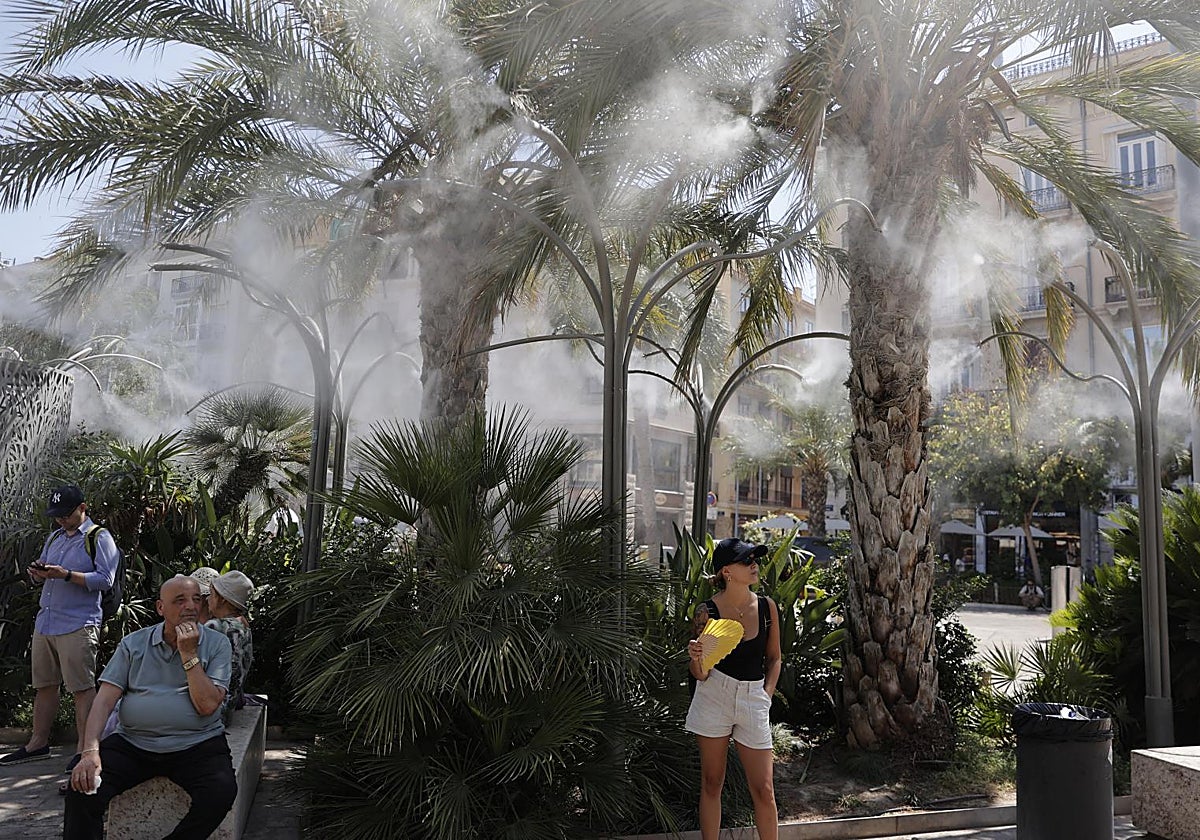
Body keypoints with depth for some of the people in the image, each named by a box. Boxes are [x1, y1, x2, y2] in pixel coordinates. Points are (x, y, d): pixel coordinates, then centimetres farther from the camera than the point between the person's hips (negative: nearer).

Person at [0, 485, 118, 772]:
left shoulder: (99, 538, -5)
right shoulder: (54, 537, 18)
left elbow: (105, 580, -14)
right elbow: (42, 578, 24)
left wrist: (66, 575, -21)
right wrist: (39, 574, 0)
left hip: (78, 626, -8)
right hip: (45, 621, 8)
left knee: (82, 688, -5)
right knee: (44, 685, 14)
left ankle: (84, 748, 0)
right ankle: (39, 743, 24)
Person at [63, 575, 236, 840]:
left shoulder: (216, 644, 2)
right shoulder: (133, 644, 8)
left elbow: (207, 705, -8)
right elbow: (105, 699, 0)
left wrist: (189, 654, -12)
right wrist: (90, 751, -15)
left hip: (196, 746, -1)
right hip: (132, 744, 2)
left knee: (221, 792, -29)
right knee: (84, 787, -23)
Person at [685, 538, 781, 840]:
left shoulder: (767, 607, -1)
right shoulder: (707, 611, -9)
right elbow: (701, 674, -6)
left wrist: (766, 695, 3)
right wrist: (696, 659, -27)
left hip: (753, 699, 2)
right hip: (714, 697, -2)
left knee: (763, 790, 2)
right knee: (712, 783, 9)